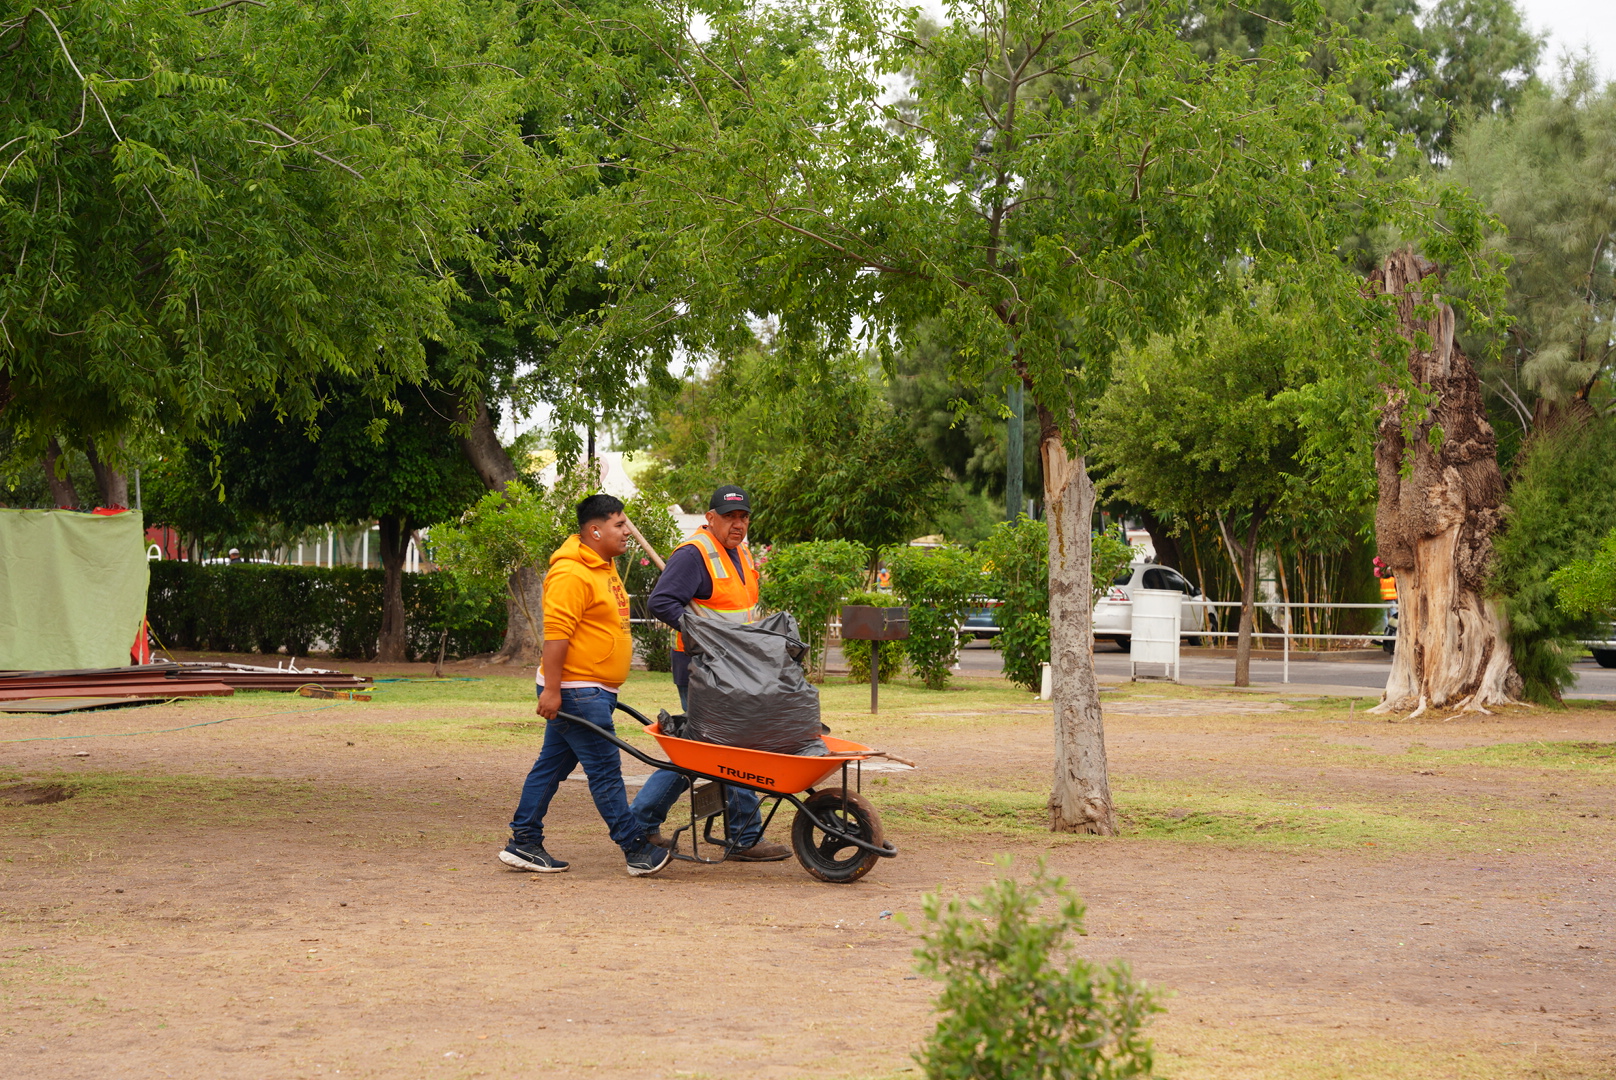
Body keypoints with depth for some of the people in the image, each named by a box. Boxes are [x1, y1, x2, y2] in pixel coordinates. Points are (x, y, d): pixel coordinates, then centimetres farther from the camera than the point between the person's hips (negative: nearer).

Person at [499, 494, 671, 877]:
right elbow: (556, 632, -22)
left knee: (552, 765, 12)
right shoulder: (572, 573, -17)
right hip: (575, 691, -10)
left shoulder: (603, 568, 16)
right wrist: (551, 688, -25)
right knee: (605, 769, -6)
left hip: (595, 690, 10)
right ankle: (637, 849, -3)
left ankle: (524, 844, 16)